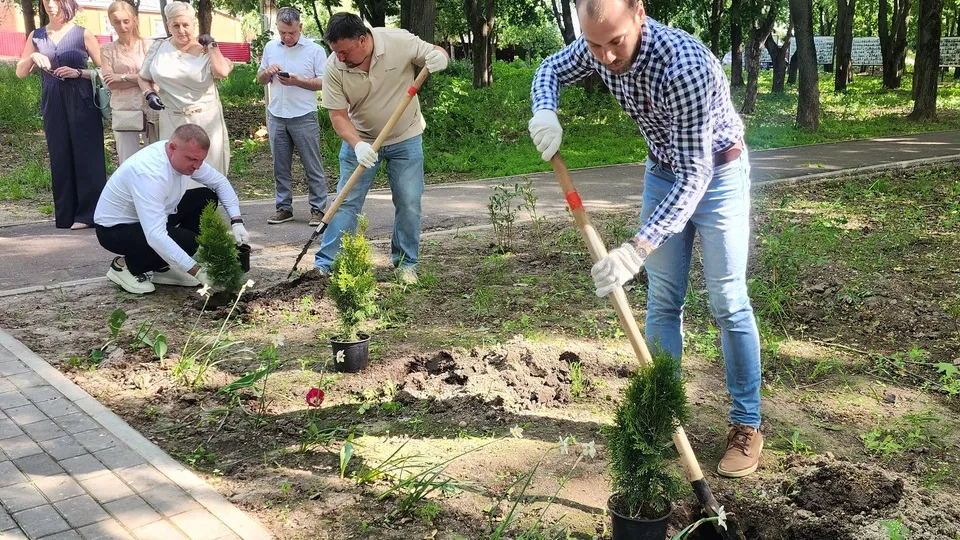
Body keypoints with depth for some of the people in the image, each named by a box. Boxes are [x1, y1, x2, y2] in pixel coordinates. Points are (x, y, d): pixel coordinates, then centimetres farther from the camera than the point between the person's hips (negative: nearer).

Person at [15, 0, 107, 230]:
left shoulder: (83, 34, 0)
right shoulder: (36, 36, 11)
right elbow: (20, 73, 11)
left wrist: (78, 73, -16)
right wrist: (32, 57, -7)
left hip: (82, 102, -4)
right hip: (53, 104, 4)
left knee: (86, 157, -6)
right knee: (59, 158, 4)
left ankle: (88, 214, -4)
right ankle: (66, 216, 8)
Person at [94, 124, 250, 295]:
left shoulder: (184, 155, -12)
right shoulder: (149, 173, -37)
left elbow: (220, 181, 4)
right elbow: (155, 236, -43)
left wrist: (237, 221, -11)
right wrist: (198, 271, -44)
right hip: (115, 229, -9)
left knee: (207, 198, -3)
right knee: (187, 241, -28)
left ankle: (163, 267, 6)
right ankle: (125, 266, -2)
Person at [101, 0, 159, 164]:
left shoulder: (147, 46, 2)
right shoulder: (107, 50, 5)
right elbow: (110, 83, -5)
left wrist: (124, 77, -11)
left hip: (150, 109, 0)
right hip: (123, 111, 0)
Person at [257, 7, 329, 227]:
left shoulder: (315, 50, -5)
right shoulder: (270, 47, 10)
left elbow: (324, 82, -9)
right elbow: (260, 80, 17)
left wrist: (297, 81, -19)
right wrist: (267, 72, -6)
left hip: (304, 117, -5)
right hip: (276, 117, 5)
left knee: (312, 166, 0)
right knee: (280, 166, 9)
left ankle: (318, 209, 6)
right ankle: (284, 208, 17)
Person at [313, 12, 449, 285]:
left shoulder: (399, 41, -23)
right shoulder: (334, 67, -20)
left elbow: (435, 53, -8)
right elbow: (338, 115, -16)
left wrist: (439, 57, -34)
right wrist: (358, 145, -33)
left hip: (406, 138, 0)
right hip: (360, 139, 0)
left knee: (409, 203, 2)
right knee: (346, 202, -1)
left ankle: (406, 264, 17)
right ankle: (325, 266, 3)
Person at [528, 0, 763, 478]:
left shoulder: (683, 64, -38)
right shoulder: (598, 47, -18)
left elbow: (695, 177, -37)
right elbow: (550, 70, 4)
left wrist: (636, 249, -46)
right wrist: (545, 112, -21)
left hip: (716, 173, -6)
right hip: (663, 170, 6)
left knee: (728, 304, -4)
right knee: (661, 300, 8)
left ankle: (746, 425, 7)